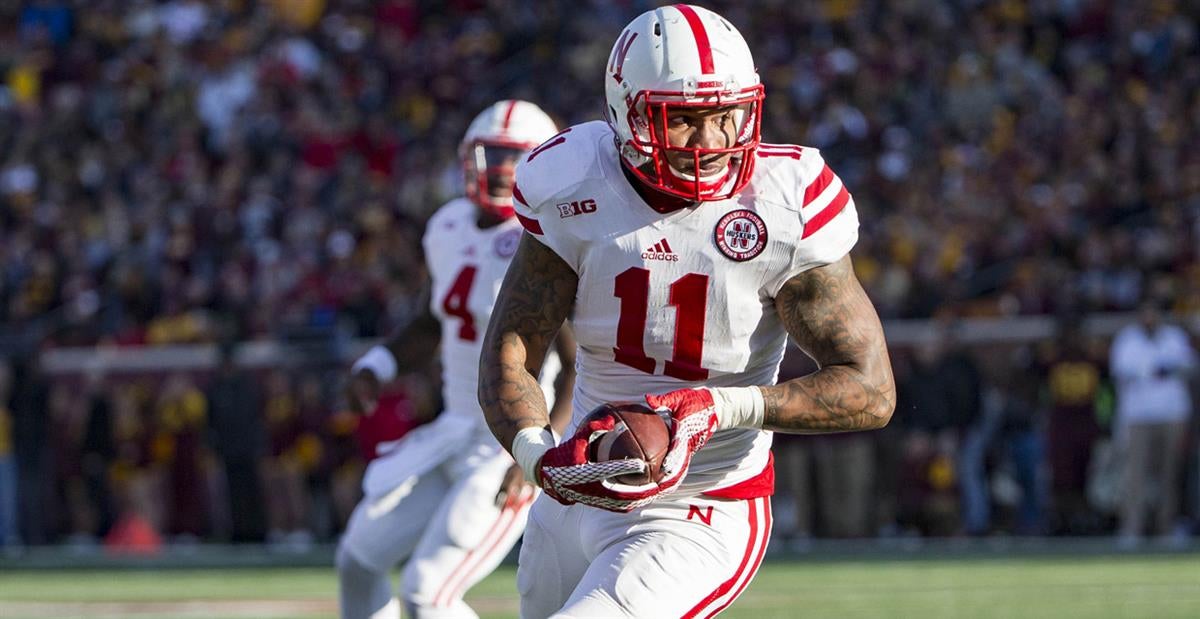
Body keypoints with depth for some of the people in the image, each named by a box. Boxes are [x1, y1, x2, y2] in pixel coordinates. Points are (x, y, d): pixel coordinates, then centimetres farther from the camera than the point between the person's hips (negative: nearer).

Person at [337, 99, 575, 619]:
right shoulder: (450, 230, 6)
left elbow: (578, 367, -20)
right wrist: (377, 366, 6)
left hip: (515, 445, -9)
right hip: (456, 434, 9)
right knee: (359, 560, 14)